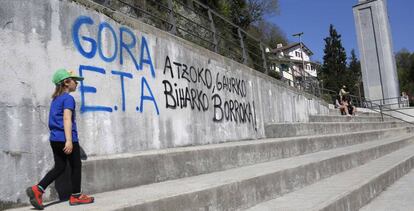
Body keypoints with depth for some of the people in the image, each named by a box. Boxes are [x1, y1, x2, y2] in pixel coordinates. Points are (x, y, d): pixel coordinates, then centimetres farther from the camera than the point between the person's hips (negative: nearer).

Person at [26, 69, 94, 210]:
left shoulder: (55, 99, 18)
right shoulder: (68, 98, -10)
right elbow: (67, 119, -21)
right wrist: (69, 140, -27)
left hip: (55, 139, 8)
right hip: (66, 139, -8)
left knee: (59, 167, 13)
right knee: (76, 166, 6)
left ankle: (37, 189, 1)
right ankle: (76, 196, 16)